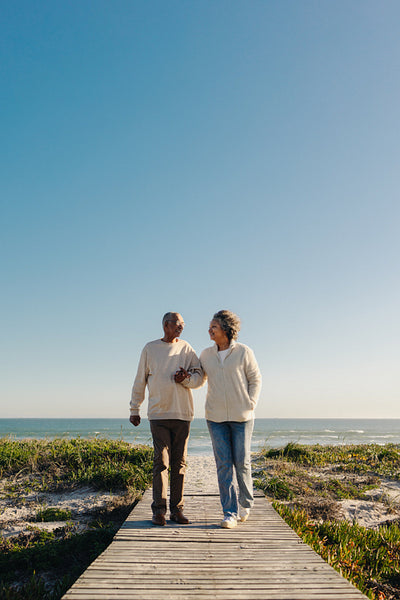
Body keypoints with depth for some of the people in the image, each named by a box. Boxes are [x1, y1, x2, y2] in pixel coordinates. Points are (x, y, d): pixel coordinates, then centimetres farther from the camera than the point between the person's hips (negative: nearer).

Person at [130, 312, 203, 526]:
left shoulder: (186, 348, 9)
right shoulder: (150, 348, 6)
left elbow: (199, 377, 7)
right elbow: (140, 381, 10)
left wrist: (185, 379, -13)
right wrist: (134, 409, 9)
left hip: (182, 413, 2)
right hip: (158, 414, -1)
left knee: (179, 462, 4)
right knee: (161, 461, -4)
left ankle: (176, 509, 13)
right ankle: (159, 510, 4)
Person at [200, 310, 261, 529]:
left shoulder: (244, 352, -6)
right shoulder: (206, 354, 3)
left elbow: (255, 379, 3)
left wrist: (250, 405, -6)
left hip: (241, 416, -2)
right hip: (216, 417, 2)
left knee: (241, 462, 5)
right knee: (223, 465, -1)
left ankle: (245, 503, 30)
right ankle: (230, 513, 9)